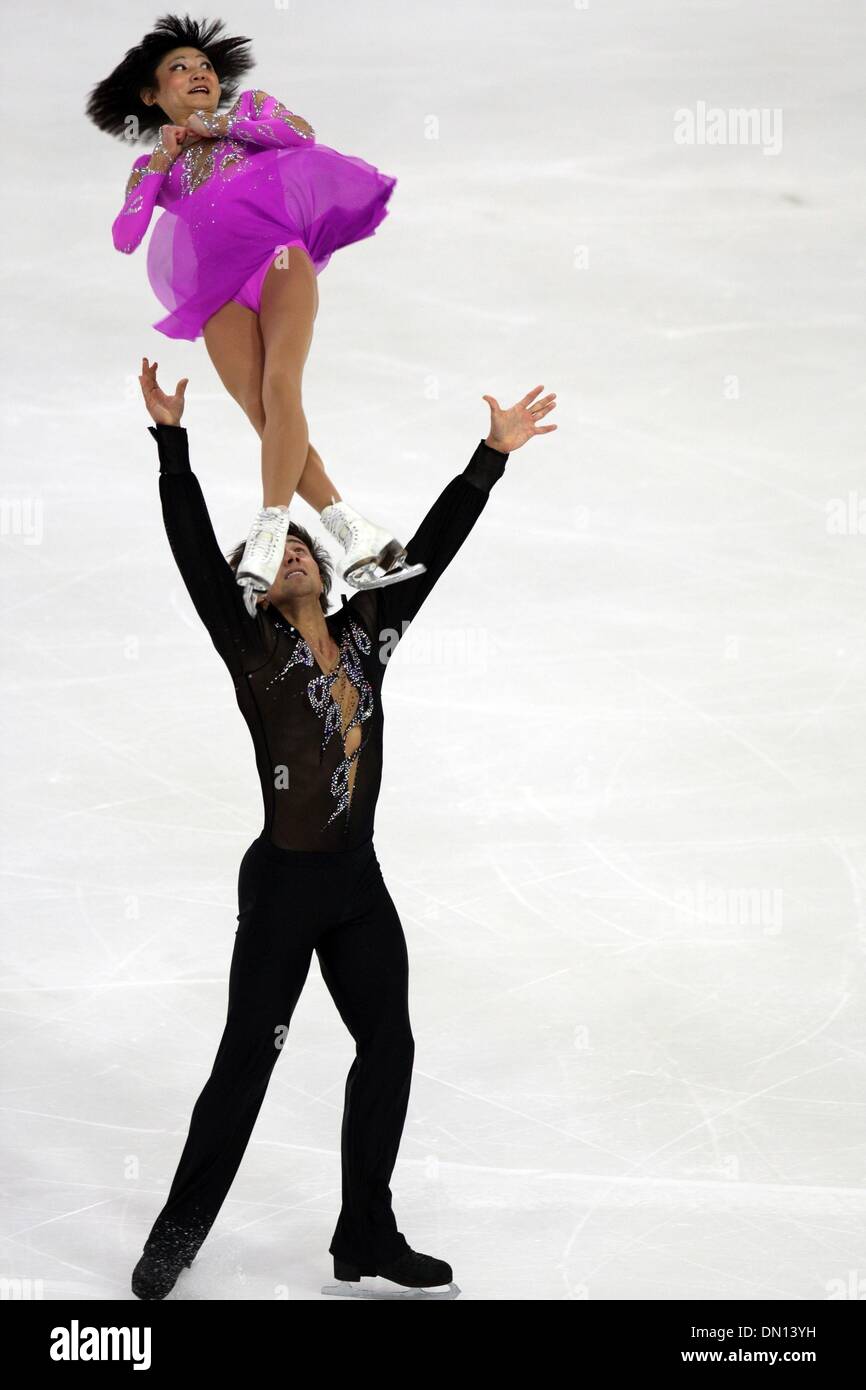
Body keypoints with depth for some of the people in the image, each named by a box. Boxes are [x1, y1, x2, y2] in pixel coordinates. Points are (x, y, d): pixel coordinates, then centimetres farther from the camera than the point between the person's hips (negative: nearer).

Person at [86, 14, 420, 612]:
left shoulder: (252, 106, 26)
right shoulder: (153, 164, 28)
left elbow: (303, 133, 4)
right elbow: (125, 237, 12)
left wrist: (217, 125, 11)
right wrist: (160, 161, 10)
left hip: (277, 252, -2)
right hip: (216, 282, 2)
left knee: (280, 388, -26)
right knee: (262, 415, -19)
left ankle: (268, 536, -36)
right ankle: (356, 532, -25)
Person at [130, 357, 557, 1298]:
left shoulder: (366, 635, 6)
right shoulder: (251, 647, -6)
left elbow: (431, 546, 8)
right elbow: (195, 549, -16)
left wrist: (492, 455, 7)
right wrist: (171, 441, -24)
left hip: (359, 884, 6)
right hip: (283, 884, -6)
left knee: (388, 1049, 8)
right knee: (247, 1060, -2)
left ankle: (367, 1237, 19)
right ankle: (179, 1233, 10)